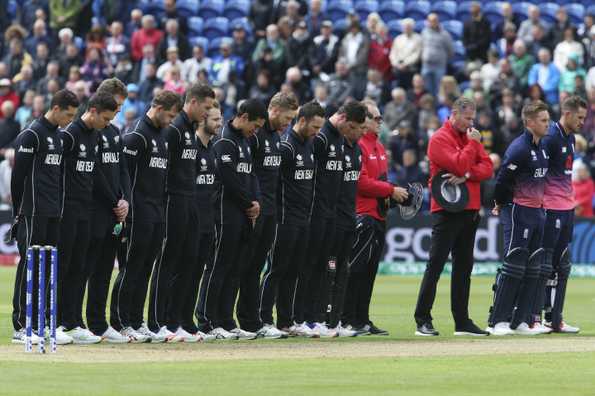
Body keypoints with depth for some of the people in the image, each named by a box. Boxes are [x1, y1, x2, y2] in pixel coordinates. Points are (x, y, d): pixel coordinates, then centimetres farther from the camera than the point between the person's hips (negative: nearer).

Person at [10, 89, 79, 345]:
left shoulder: (58, 136, 17)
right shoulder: (32, 134, -10)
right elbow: (18, 174, -12)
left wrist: (58, 207, 16)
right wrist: (19, 211, -11)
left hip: (53, 214, 8)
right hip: (33, 213, -8)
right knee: (28, 266, -6)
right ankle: (20, 326, -5)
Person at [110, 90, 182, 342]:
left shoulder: (162, 136, 18)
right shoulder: (137, 136, -11)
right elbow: (124, 175, -16)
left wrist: (162, 208, 17)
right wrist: (125, 212, -18)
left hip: (157, 215, 9)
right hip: (139, 215, -9)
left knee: (145, 271, 9)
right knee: (131, 269, -6)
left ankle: (136, 322, 12)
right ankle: (120, 323, -2)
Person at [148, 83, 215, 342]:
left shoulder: (191, 129, 17)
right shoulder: (174, 129, -13)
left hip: (189, 203, 9)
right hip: (174, 202, -9)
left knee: (187, 262, 9)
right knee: (167, 263, -6)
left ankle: (174, 323, 13)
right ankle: (156, 324, -3)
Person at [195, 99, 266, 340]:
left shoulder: (245, 142, 19)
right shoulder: (225, 141, -12)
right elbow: (229, 179, -18)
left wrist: (256, 202, 3)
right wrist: (250, 204, -7)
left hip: (244, 215, 9)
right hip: (227, 214, -9)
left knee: (234, 271, 9)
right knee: (218, 267, -6)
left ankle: (226, 321, 12)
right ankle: (207, 323, -4)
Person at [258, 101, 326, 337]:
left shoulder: (309, 145, 14)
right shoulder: (286, 146, -14)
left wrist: (309, 211, 16)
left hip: (304, 219, 8)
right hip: (286, 218, -8)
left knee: (294, 271, 10)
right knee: (277, 269, -5)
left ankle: (287, 321, 15)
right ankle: (265, 320, -2)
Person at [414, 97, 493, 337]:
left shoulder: (470, 137, 15)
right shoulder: (439, 139, -8)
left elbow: (487, 168, 6)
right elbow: (459, 165, -20)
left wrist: (466, 175, -12)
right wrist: (473, 144, -9)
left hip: (470, 210, 8)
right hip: (446, 210, -8)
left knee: (464, 267, 9)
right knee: (435, 265, -7)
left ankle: (462, 322, 13)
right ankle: (423, 321, -5)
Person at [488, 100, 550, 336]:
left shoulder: (543, 147, 12)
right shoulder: (519, 148, -17)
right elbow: (503, 179, -16)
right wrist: (501, 205, -5)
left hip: (537, 211, 9)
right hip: (517, 213, -9)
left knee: (533, 268, 8)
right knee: (514, 266, -9)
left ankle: (520, 321, 13)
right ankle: (498, 321, -5)